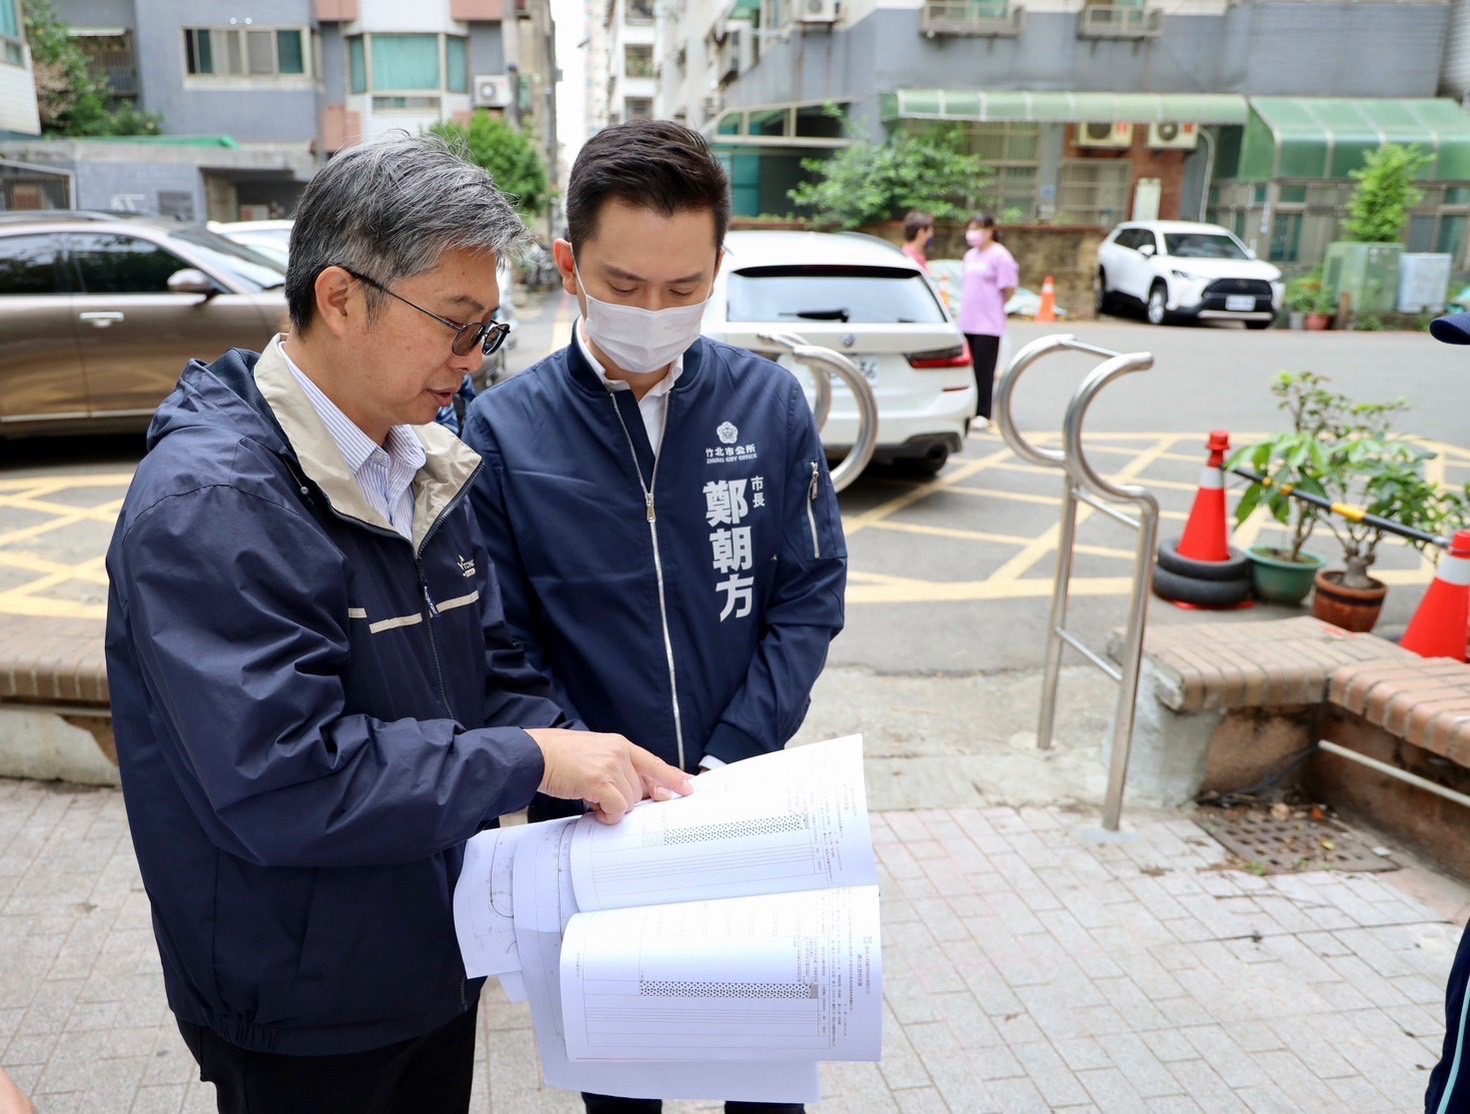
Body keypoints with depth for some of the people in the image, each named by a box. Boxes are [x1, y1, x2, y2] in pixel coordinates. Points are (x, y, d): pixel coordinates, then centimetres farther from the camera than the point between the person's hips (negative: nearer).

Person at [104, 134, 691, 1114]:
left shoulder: (424, 465, 2)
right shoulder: (209, 502, -25)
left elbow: (494, 666, 5)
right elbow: (277, 781, -31)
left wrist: (603, 766, -11)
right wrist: (530, 761, -26)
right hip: (302, 1014, -6)